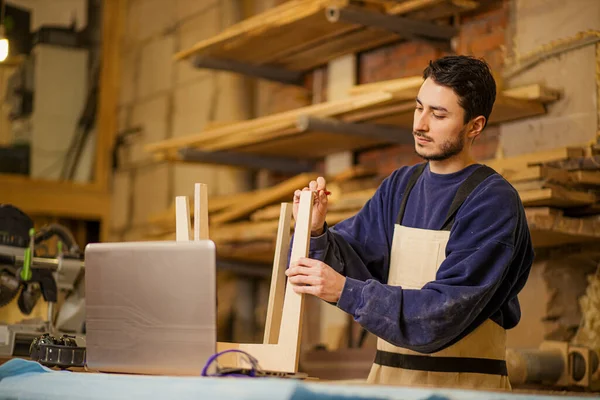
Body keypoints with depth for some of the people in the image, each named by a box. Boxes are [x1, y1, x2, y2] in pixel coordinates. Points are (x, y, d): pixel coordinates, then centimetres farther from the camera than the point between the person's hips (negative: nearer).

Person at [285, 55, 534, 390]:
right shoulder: (399, 187, 10)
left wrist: (345, 290, -22)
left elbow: (444, 313, -16)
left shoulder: (494, 202, -9)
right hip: (388, 376, 4)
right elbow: (352, 264, 5)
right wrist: (317, 233, -13)